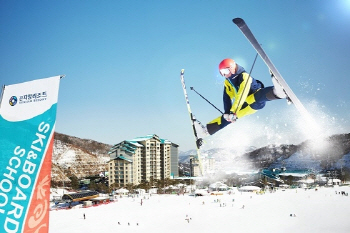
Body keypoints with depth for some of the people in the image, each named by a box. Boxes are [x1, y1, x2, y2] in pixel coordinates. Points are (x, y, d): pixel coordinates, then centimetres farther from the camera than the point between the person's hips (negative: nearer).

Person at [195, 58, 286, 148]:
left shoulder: (244, 76, -16)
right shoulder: (227, 82, 9)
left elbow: (241, 95, -27)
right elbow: (227, 98, 7)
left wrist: (233, 111, -33)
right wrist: (227, 113, -6)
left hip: (258, 101, -7)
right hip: (246, 106, 7)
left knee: (260, 95, -40)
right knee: (228, 117, -5)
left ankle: (277, 92, -69)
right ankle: (205, 130, -10)